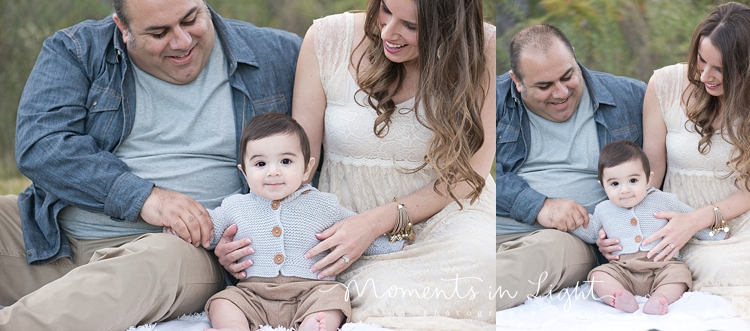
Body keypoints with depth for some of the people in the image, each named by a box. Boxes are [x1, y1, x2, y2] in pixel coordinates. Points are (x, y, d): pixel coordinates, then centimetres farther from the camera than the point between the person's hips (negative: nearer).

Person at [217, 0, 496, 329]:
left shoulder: (482, 49, -9)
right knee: (392, 293, -33)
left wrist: (377, 222, -19)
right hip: (348, 221, 0)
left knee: (480, 259, -35)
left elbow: (467, 173, -7)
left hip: (444, 213, 1)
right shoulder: (327, 39, -5)